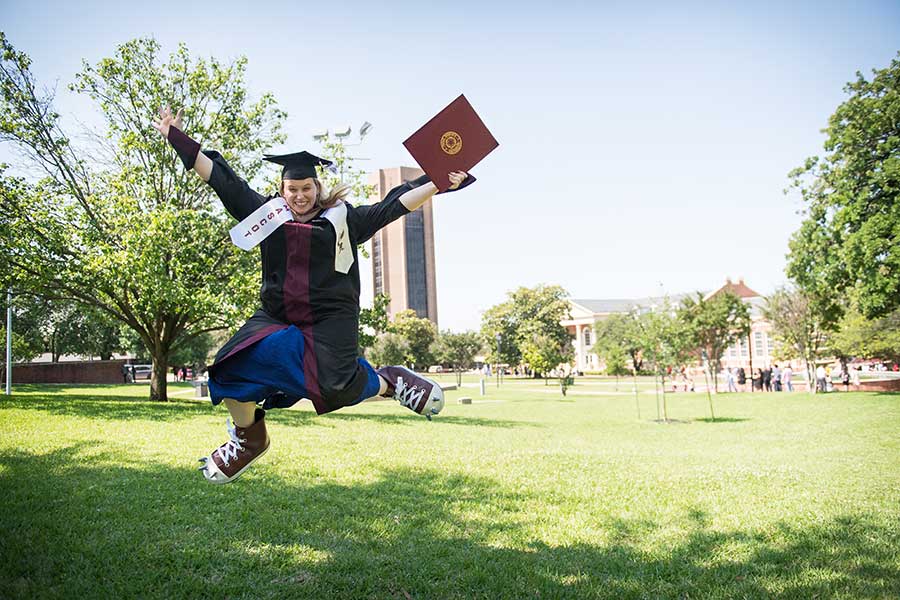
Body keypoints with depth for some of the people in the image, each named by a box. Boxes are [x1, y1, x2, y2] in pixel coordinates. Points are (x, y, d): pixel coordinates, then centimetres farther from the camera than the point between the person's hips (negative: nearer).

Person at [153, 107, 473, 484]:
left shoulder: (342, 218, 6)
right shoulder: (268, 213, 10)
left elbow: (395, 204, 2)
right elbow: (222, 179, 12)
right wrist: (176, 137, 14)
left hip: (330, 320, -2)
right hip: (276, 317, 3)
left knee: (338, 388, -19)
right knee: (230, 367, -14)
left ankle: (389, 382, 15)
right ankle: (249, 439, 11)